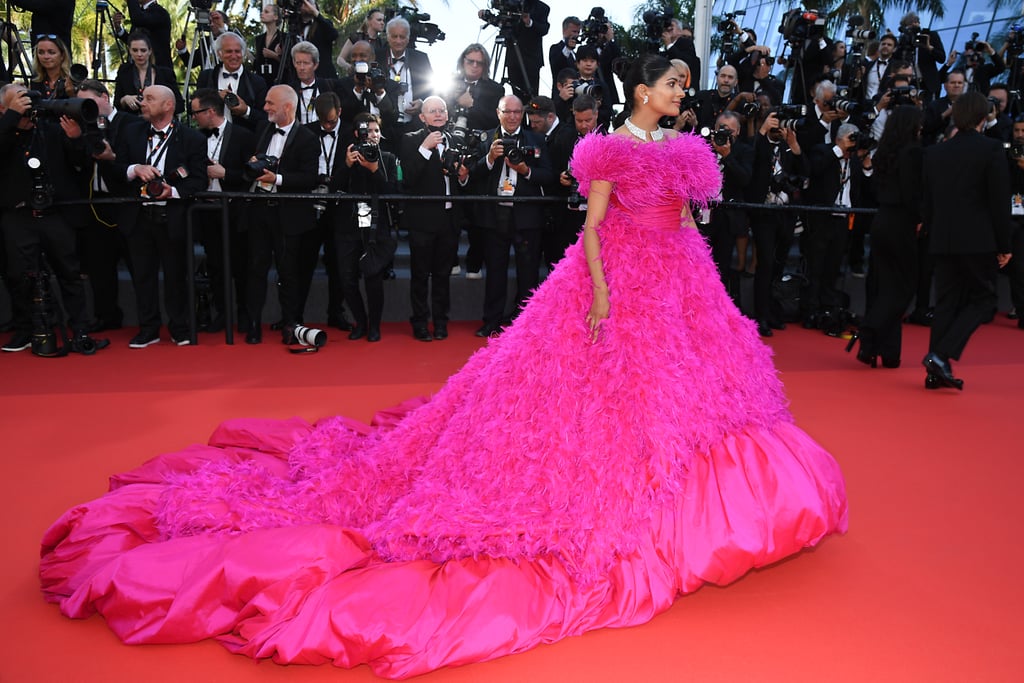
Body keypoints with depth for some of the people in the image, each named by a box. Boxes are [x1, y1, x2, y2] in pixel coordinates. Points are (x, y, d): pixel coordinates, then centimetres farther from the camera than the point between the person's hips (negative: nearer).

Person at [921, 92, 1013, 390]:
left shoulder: (934, 152, 7)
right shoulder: (991, 149, -7)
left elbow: (927, 203, 10)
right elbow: (999, 202, -8)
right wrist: (1004, 245, -2)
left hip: (943, 241, 5)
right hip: (979, 240, -5)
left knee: (947, 301, 10)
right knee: (982, 299, 6)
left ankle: (937, 371, 9)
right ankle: (940, 355, -10)